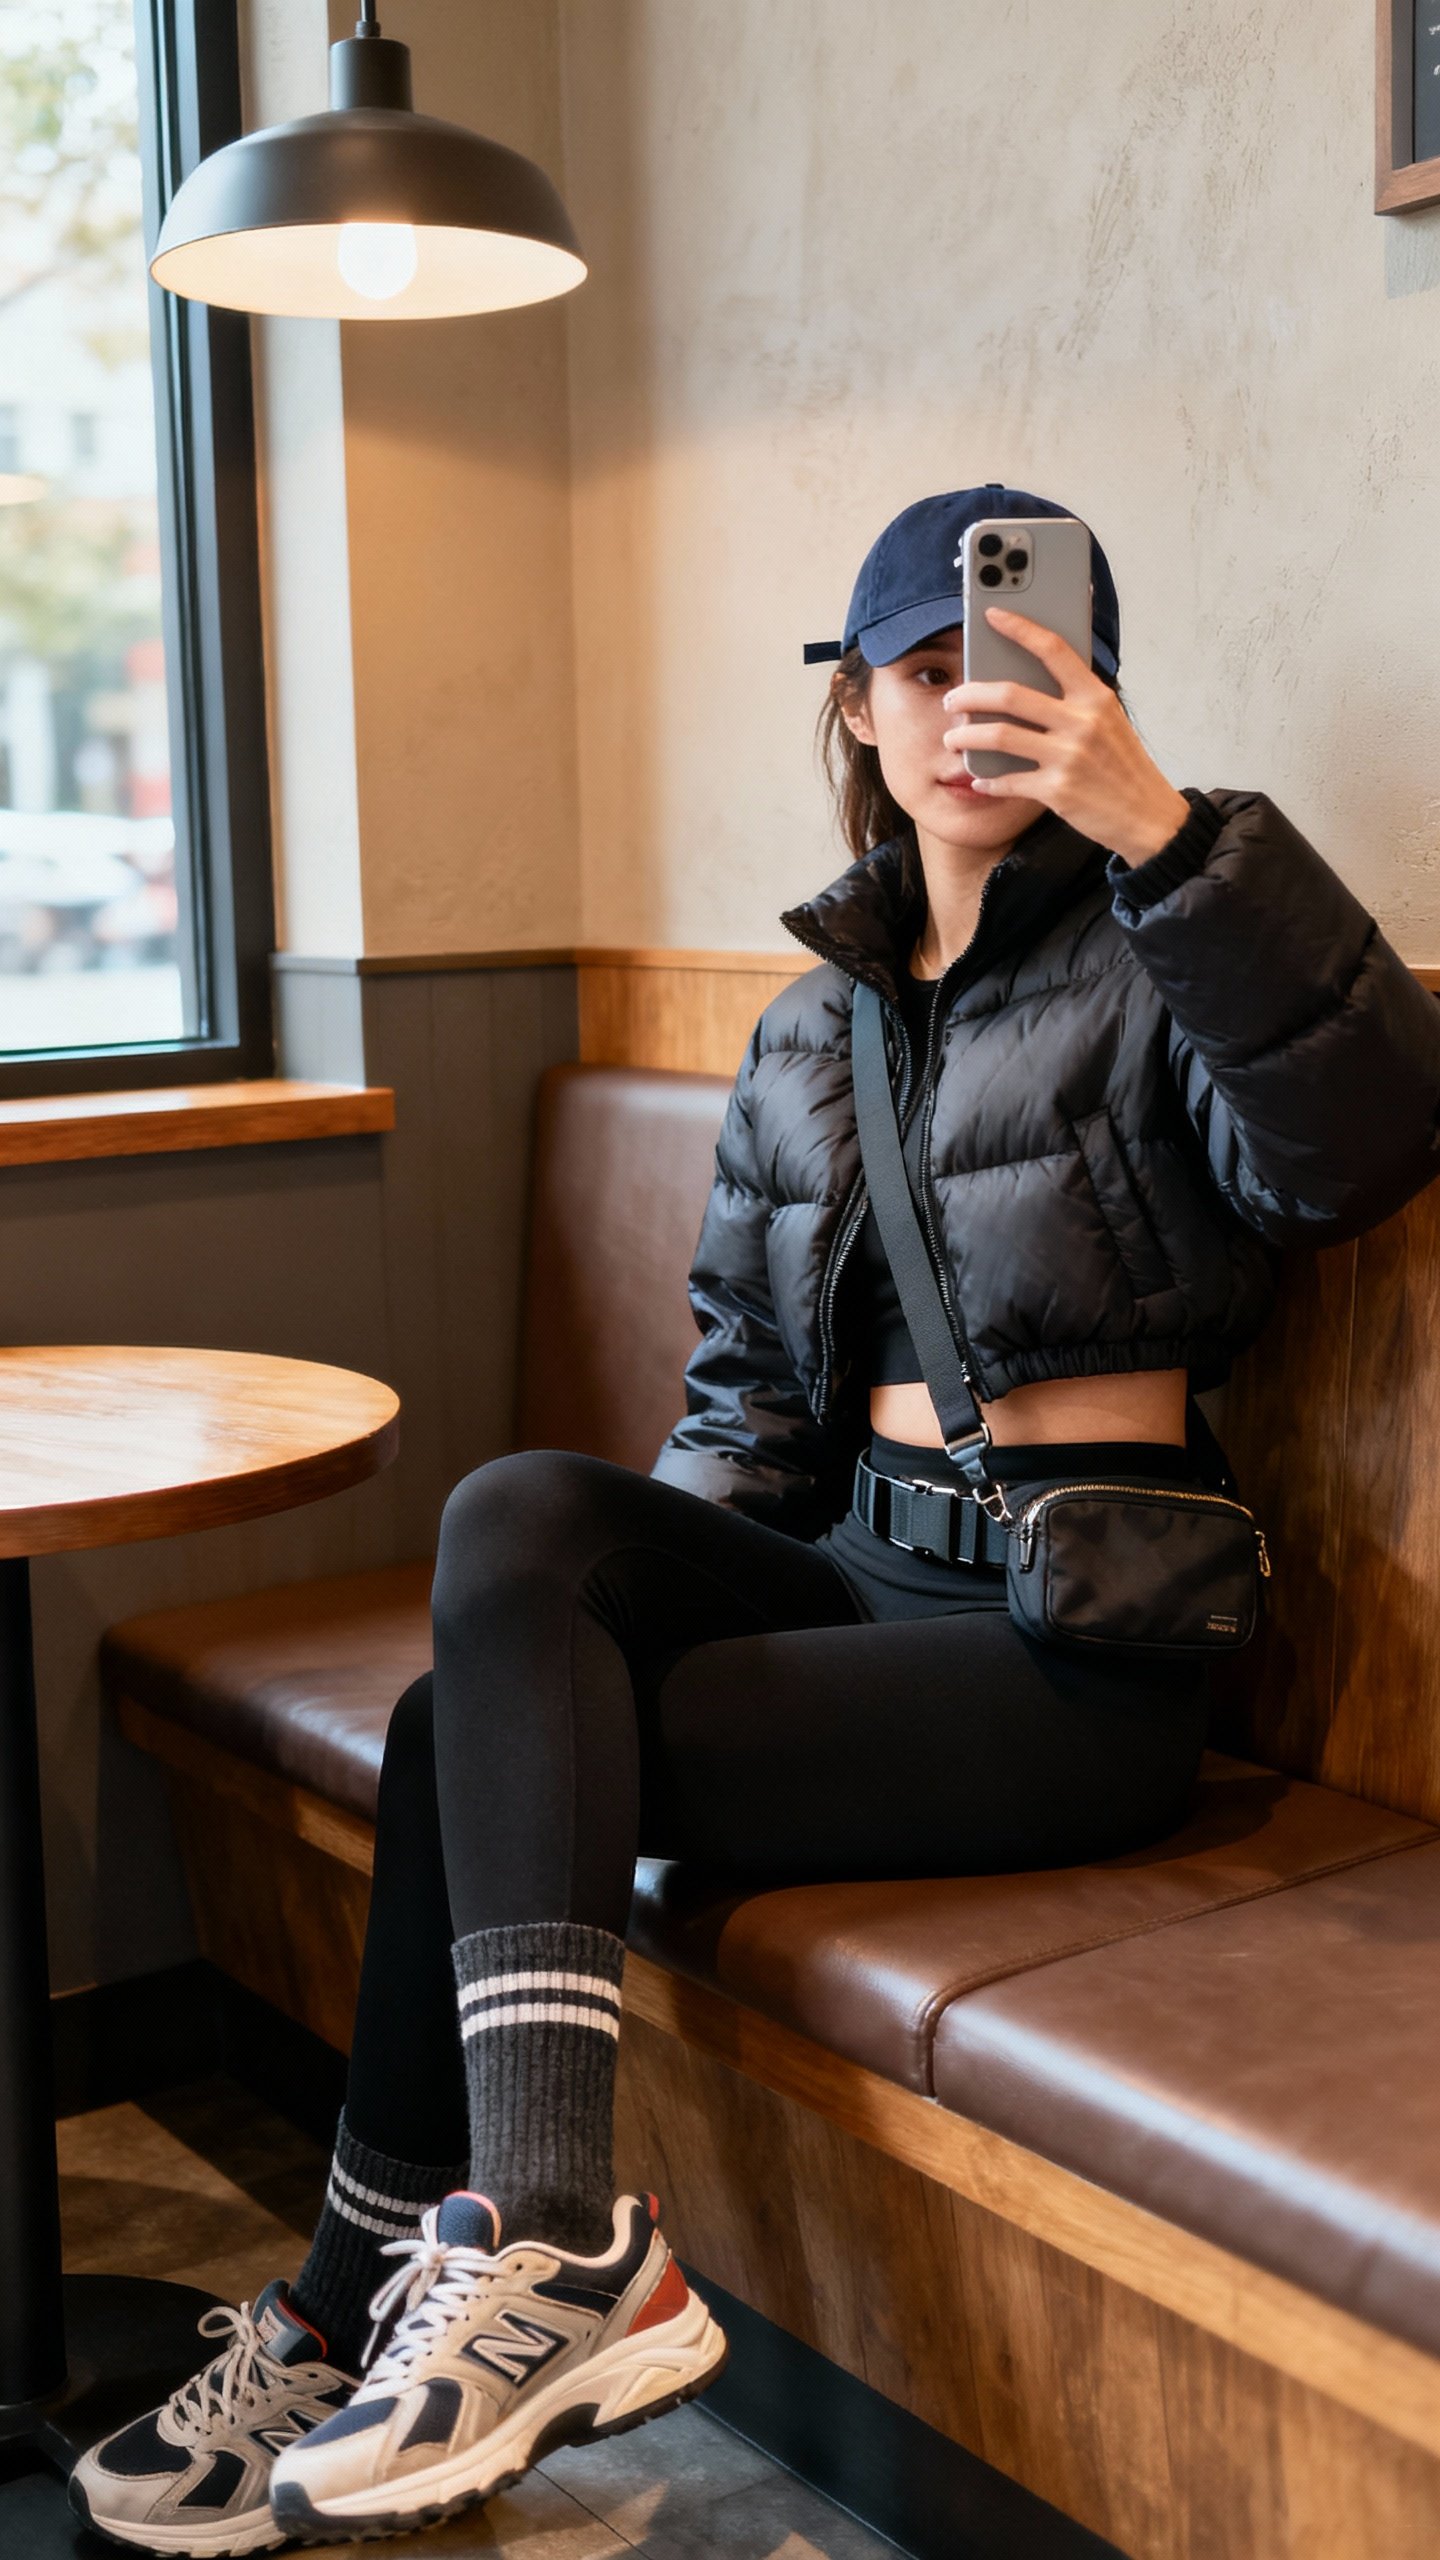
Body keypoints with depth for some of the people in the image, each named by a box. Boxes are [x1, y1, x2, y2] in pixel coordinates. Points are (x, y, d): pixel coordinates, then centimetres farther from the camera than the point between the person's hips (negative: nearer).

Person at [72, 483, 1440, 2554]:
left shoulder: (1150, 969, 0)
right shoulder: (810, 1030, 17)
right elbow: (748, 1389, 17)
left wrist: (1165, 829, -31)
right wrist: (664, 1591, -1)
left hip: (1082, 1630, -6)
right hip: (857, 1563, 6)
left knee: (471, 1739, -19)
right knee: (515, 1518, -23)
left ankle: (370, 2302, -7)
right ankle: (549, 2239, -24)